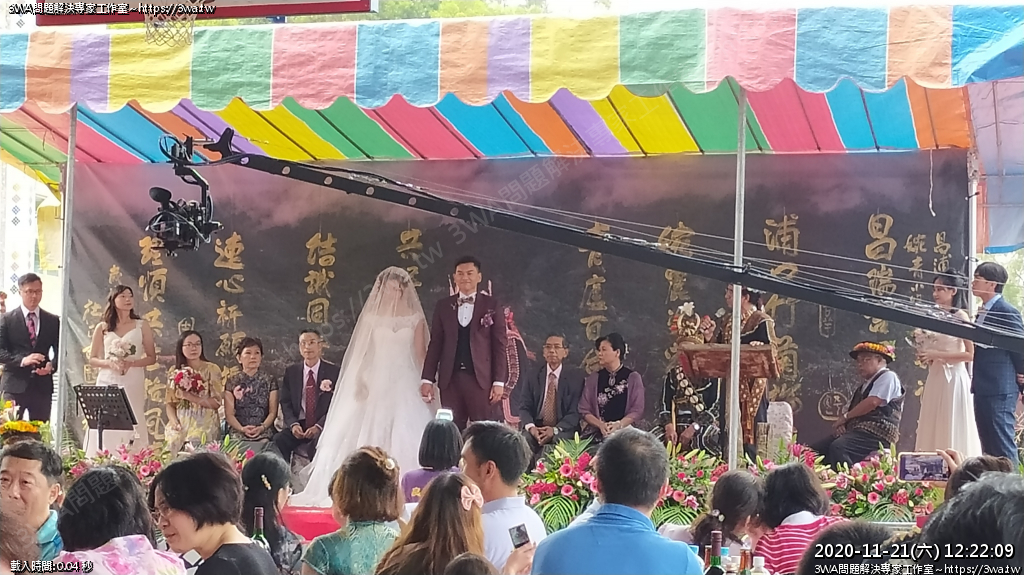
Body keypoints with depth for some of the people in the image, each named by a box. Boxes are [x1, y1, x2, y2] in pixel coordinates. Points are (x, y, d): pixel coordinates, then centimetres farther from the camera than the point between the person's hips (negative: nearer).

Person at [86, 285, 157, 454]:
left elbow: (151, 357, 6)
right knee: (105, 426, -4)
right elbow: (92, 359, 10)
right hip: (107, 383, 1)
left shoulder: (142, 326, 6)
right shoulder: (102, 328, 8)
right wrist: (109, 363, -10)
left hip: (133, 385, -1)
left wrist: (131, 363, -12)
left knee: (131, 426, -6)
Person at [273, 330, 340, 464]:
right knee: (278, 440, -26)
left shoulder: (334, 371, 1)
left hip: (323, 426, -3)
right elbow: (286, 403, 9)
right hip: (299, 425, 3)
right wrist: (293, 424, -11)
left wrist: (318, 427, -16)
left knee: (319, 442, -36)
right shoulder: (291, 372, 10)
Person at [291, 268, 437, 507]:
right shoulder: (372, 317, 7)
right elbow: (362, 353, 6)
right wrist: (359, 382, -6)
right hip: (378, 383, 1)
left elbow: (420, 355, 4)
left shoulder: (414, 318, 6)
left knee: (406, 435, -9)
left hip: (406, 384, -1)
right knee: (374, 434, -4)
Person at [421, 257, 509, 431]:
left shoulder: (491, 306, 5)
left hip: (481, 378, -2)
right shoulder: (443, 306, 11)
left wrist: (499, 381, -5)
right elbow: (435, 344, 11)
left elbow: (500, 345, 2)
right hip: (450, 379, 3)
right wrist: (427, 379, 5)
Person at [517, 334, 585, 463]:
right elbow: (524, 407, 6)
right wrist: (531, 427, -17)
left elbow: (575, 411, -3)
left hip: (563, 430, -2)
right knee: (523, 441, -31)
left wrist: (555, 429, -19)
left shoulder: (575, 377, 4)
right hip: (536, 428, 2)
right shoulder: (533, 377, 12)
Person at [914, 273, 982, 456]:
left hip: (953, 378, -7)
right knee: (932, 431, 3)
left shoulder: (960, 316, -5)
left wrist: (937, 355, -14)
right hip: (935, 379, 7)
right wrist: (925, 355, 2)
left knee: (952, 432, -5)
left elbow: (970, 354, -12)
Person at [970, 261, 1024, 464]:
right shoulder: (984, 313, 15)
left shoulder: (1007, 312, -12)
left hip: (999, 391, -9)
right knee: (989, 447, 12)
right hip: (983, 389, 9)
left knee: (1002, 447, -7)